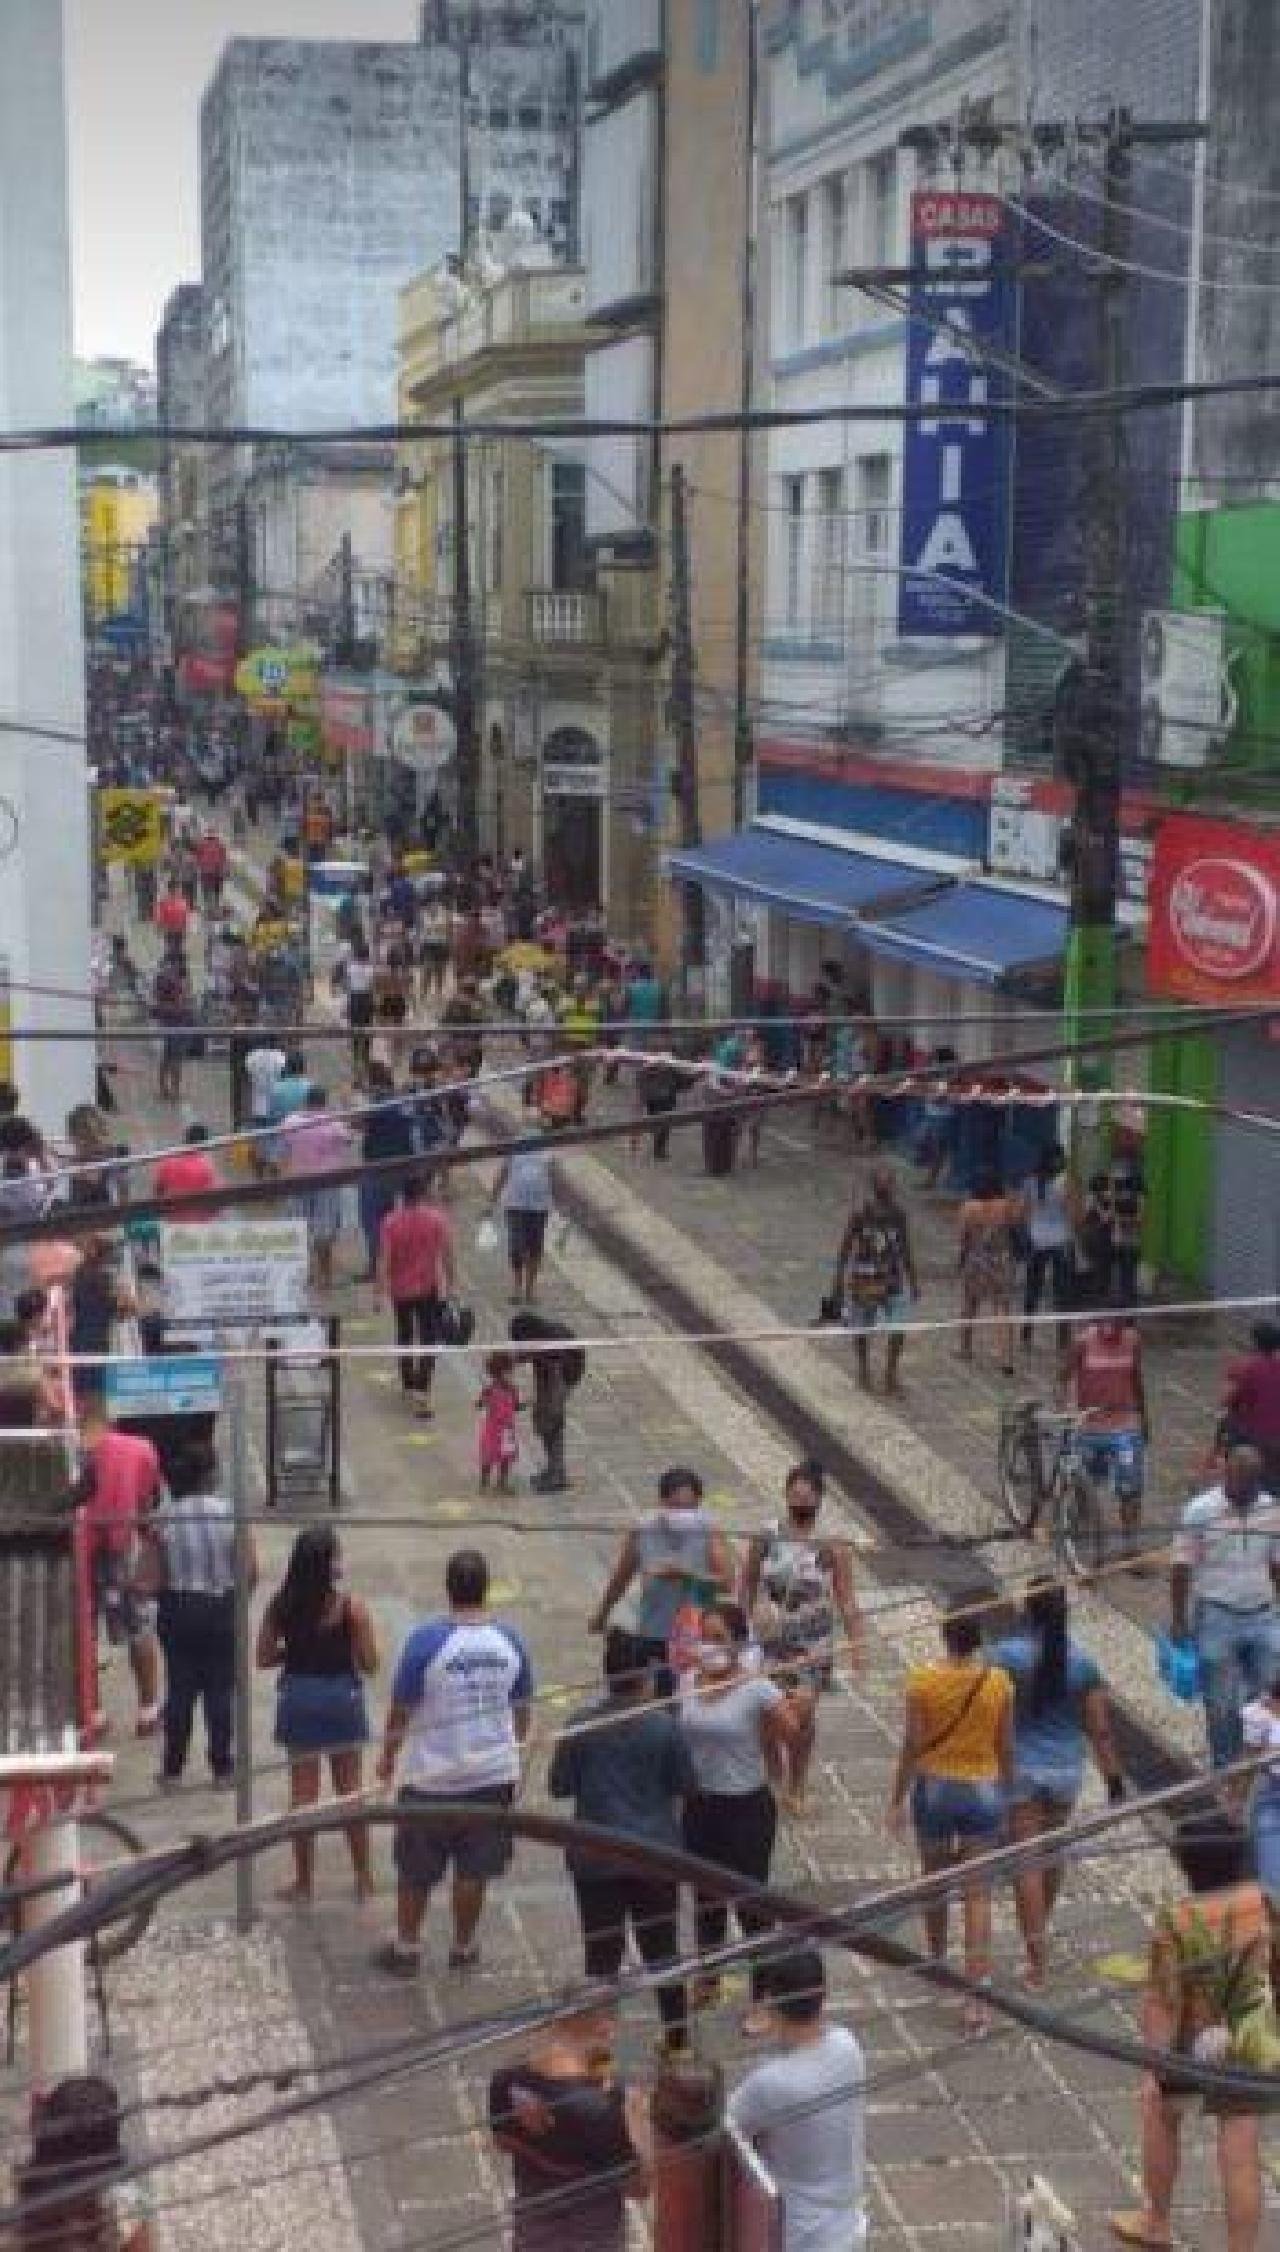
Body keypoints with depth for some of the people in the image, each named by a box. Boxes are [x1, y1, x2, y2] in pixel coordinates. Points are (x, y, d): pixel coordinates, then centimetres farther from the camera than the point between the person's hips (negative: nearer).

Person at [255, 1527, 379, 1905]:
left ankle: (304, 1880, 17)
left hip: (297, 1699, 1)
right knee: (350, 1791, 12)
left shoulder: (280, 1605, -8)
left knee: (303, 1791, 11)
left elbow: (264, 1658, -3)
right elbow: (370, 1663, -11)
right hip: (341, 1699, -1)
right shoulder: (351, 1608, -15)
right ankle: (364, 1879, 20)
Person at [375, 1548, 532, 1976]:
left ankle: (406, 1949, 25)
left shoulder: (427, 1639, -16)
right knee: (473, 1869, 15)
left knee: (415, 1871, 14)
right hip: (493, 1772, 3)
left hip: (433, 1776, -3)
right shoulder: (508, 1640, -5)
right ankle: (463, 1949, 26)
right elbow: (521, 1709, 6)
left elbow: (401, 1709, -9)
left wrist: (388, 1757, 7)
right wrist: (513, 1747, 24)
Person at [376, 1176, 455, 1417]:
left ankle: (409, 1387, 32)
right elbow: (446, 1255, -7)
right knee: (428, 1341, 1)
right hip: (429, 1289, -1)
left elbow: (384, 1261, -10)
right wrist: (449, 1283, 6)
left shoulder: (390, 1222, -9)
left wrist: (382, 1292, -4)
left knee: (404, 1339, 19)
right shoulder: (437, 1219, -8)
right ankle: (422, 1391, -12)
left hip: (400, 1291, 1)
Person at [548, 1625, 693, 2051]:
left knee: (602, 1957, 8)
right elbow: (685, 1785, -1)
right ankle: (676, 2041, 27)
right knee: (663, 1952, 16)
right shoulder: (664, 1725, -11)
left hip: (596, 1859, -1)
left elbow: (559, 1786, -2)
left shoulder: (581, 1724, -10)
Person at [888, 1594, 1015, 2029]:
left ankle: (938, 1961, 44)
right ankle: (976, 2000, -2)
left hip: (934, 1788, 0)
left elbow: (912, 1748, -9)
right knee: (978, 1896, 3)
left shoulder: (923, 1681, -14)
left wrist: (897, 1800, 3)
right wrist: (1007, 1793, 15)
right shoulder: (998, 1682, -9)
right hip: (983, 1790, 0)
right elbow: (1006, 1748, -1)